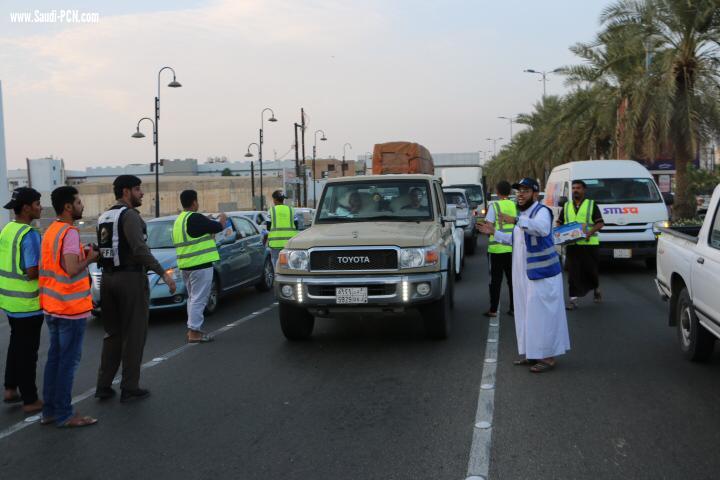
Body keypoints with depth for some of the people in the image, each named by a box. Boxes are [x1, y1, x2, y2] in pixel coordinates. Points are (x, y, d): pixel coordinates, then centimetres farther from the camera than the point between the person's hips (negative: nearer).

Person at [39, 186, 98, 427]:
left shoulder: (51, 231, 12)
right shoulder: (69, 232, -18)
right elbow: (72, 270, -26)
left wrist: (81, 255, 10)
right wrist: (89, 259, -9)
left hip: (52, 307, 9)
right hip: (71, 308, -9)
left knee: (55, 358, 15)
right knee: (68, 361, -2)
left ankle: (50, 411, 21)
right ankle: (64, 415, 4)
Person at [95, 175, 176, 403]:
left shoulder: (104, 217, 14)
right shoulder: (130, 215, -12)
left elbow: (101, 250, 14)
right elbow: (140, 249, -24)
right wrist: (163, 273, -25)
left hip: (107, 278, 8)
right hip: (130, 278, -8)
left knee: (112, 334, 15)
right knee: (134, 335, 0)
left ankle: (103, 386, 15)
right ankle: (130, 388, 4)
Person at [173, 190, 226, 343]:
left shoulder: (178, 220, 14)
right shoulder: (195, 218, -16)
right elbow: (218, 227, -12)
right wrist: (223, 219, 9)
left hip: (185, 265, 10)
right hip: (200, 264, -10)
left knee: (193, 297, 19)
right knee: (199, 299, -6)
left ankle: (192, 328, 22)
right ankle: (194, 332, -6)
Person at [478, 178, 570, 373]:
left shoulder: (542, 211, -13)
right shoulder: (523, 213, 17)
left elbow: (543, 228, -37)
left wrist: (516, 221, -47)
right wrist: (494, 233, 20)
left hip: (542, 275, -9)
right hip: (523, 274, 10)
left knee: (543, 315, -6)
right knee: (526, 314, 14)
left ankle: (548, 357, 0)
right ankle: (531, 353, 25)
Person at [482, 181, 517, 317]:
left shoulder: (494, 206, -8)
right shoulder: (515, 206, 5)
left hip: (497, 247, -4)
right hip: (513, 247, 4)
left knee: (496, 279, 2)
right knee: (512, 278, 11)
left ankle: (493, 309, 4)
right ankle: (514, 308, 14)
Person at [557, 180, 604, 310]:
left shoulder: (591, 205, 3)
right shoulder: (566, 206, 14)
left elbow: (600, 223, -3)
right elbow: (559, 223, 18)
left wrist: (591, 231, -20)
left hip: (588, 244, -2)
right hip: (571, 244, 2)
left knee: (591, 269, 6)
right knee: (573, 272, -3)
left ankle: (596, 290, 35)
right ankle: (573, 299, -3)